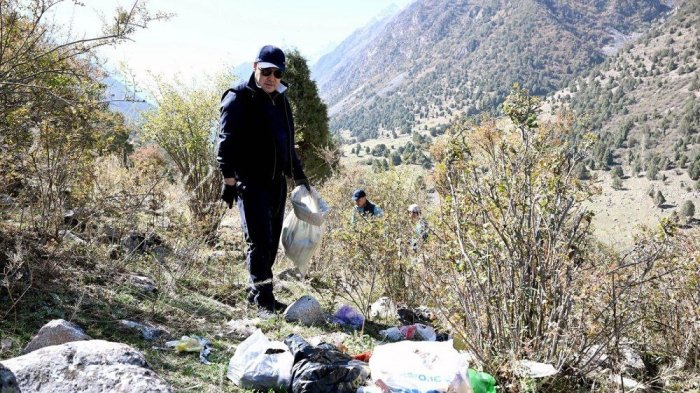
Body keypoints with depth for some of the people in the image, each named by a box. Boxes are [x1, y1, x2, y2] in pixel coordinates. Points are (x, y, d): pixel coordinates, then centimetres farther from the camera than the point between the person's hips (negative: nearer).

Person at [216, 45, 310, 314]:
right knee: (259, 240, -11)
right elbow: (226, 142, -12)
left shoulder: (280, 101, 18)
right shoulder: (239, 99, -5)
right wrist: (229, 179, -19)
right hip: (250, 182, -7)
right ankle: (263, 298, -6)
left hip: (276, 182, 8)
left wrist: (298, 176, 26)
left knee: (271, 242, 10)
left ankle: (257, 293, 21)